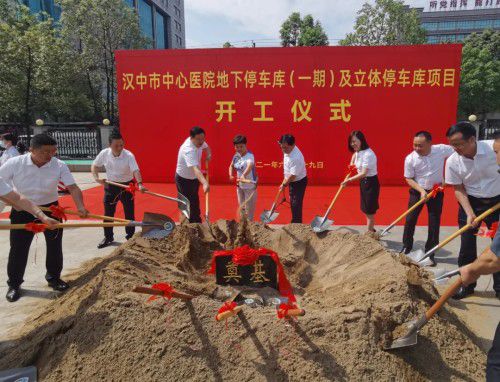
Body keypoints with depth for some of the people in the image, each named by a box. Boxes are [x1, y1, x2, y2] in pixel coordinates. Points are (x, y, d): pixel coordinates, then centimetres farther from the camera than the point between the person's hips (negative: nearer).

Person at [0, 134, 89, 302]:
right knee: (18, 248, 6)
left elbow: (73, 187, -22)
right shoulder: (15, 163, -16)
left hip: (50, 208, 1)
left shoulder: (59, 165, -15)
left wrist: (80, 206, -37)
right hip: (23, 211, -1)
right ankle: (14, 284, 25)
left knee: (55, 246, 9)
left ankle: (54, 278, 30)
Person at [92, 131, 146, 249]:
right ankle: (108, 237, 26)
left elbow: (135, 170, -32)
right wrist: (97, 178, -8)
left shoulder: (128, 155, -20)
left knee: (129, 213, 5)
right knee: (108, 213, 10)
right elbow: (95, 166, 8)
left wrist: (140, 184, -48)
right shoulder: (104, 153, -8)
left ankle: (130, 237, 21)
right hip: (111, 186, 3)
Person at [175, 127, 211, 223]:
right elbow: (195, 169, -50)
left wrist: (208, 155, -7)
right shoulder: (188, 150, -37)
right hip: (184, 179, -9)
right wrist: (205, 183, -64)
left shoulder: (199, 142, -10)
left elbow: (205, 146, 16)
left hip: (194, 178, 9)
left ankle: (197, 224, 35)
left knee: (195, 204, 20)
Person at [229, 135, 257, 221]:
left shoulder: (249, 155, -23)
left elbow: (250, 165, -44)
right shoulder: (236, 156, -2)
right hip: (240, 185, 7)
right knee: (241, 207, 20)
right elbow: (231, 166, 15)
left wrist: (244, 175, -63)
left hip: (250, 186, -7)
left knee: (249, 207, 2)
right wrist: (231, 175, -5)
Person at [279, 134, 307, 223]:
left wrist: (284, 184, -15)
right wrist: (285, 181, 12)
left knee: (296, 204, -3)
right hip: (292, 181, 9)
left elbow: (293, 175, -28)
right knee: (292, 203, 20)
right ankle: (294, 222, 36)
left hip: (299, 182, -9)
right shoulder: (287, 151, -5)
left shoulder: (296, 157, -33)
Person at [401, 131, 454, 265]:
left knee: (434, 223, 5)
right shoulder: (410, 159, -17)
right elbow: (409, 179, -7)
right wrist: (421, 191, -21)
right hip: (417, 191, 0)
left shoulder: (442, 149, -18)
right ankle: (406, 248, 21)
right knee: (410, 220, 3)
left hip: (437, 192, 0)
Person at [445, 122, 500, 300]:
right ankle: (467, 286, 19)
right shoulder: (452, 162, -15)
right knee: (467, 247, 3)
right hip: (471, 204, 1)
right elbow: (459, 190, -7)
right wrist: (470, 213, -17)